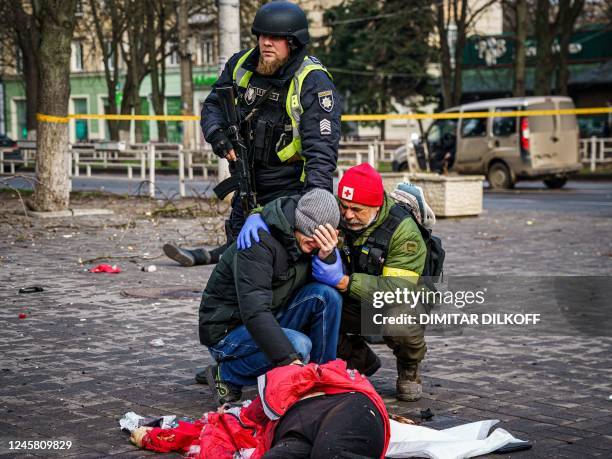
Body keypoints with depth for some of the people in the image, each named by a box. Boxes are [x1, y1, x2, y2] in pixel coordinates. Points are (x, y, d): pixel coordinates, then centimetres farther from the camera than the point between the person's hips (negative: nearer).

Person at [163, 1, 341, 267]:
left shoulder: (313, 82, -20)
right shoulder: (241, 65, -1)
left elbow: (321, 147, -27)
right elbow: (213, 105, 9)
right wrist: (217, 134, -14)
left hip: (289, 187, -6)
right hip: (248, 180, 6)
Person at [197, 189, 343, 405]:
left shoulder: (305, 241, -1)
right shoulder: (259, 243, -26)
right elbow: (254, 312, -36)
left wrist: (327, 257, -23)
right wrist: (290, 359, -44)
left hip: (269, 321, 7)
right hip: (227, 331, -7)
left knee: (327, 295, -13)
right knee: (298, 344, -33)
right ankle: (224, 375, -10)